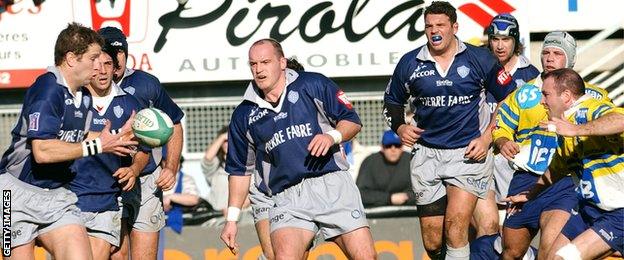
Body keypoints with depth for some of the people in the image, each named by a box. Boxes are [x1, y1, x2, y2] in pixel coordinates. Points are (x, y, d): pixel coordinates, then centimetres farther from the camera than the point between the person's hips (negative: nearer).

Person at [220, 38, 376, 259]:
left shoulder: (313, 85, 6)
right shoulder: (243, 116, 14)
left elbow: (352, 121, 8)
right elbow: (240, 170, 20)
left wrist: (332, 136, -13)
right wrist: (231, 218, 15)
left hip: (333, 185, -1)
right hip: (287, 198, 1)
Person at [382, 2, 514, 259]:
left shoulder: (479, 59, -3)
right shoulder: (410, 63, 4)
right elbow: (392, 101, 21)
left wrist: (488, 137, -3)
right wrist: (400, 127, 2)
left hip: (469, 153, -3)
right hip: (427, 154, 3)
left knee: (456, 223, -20)